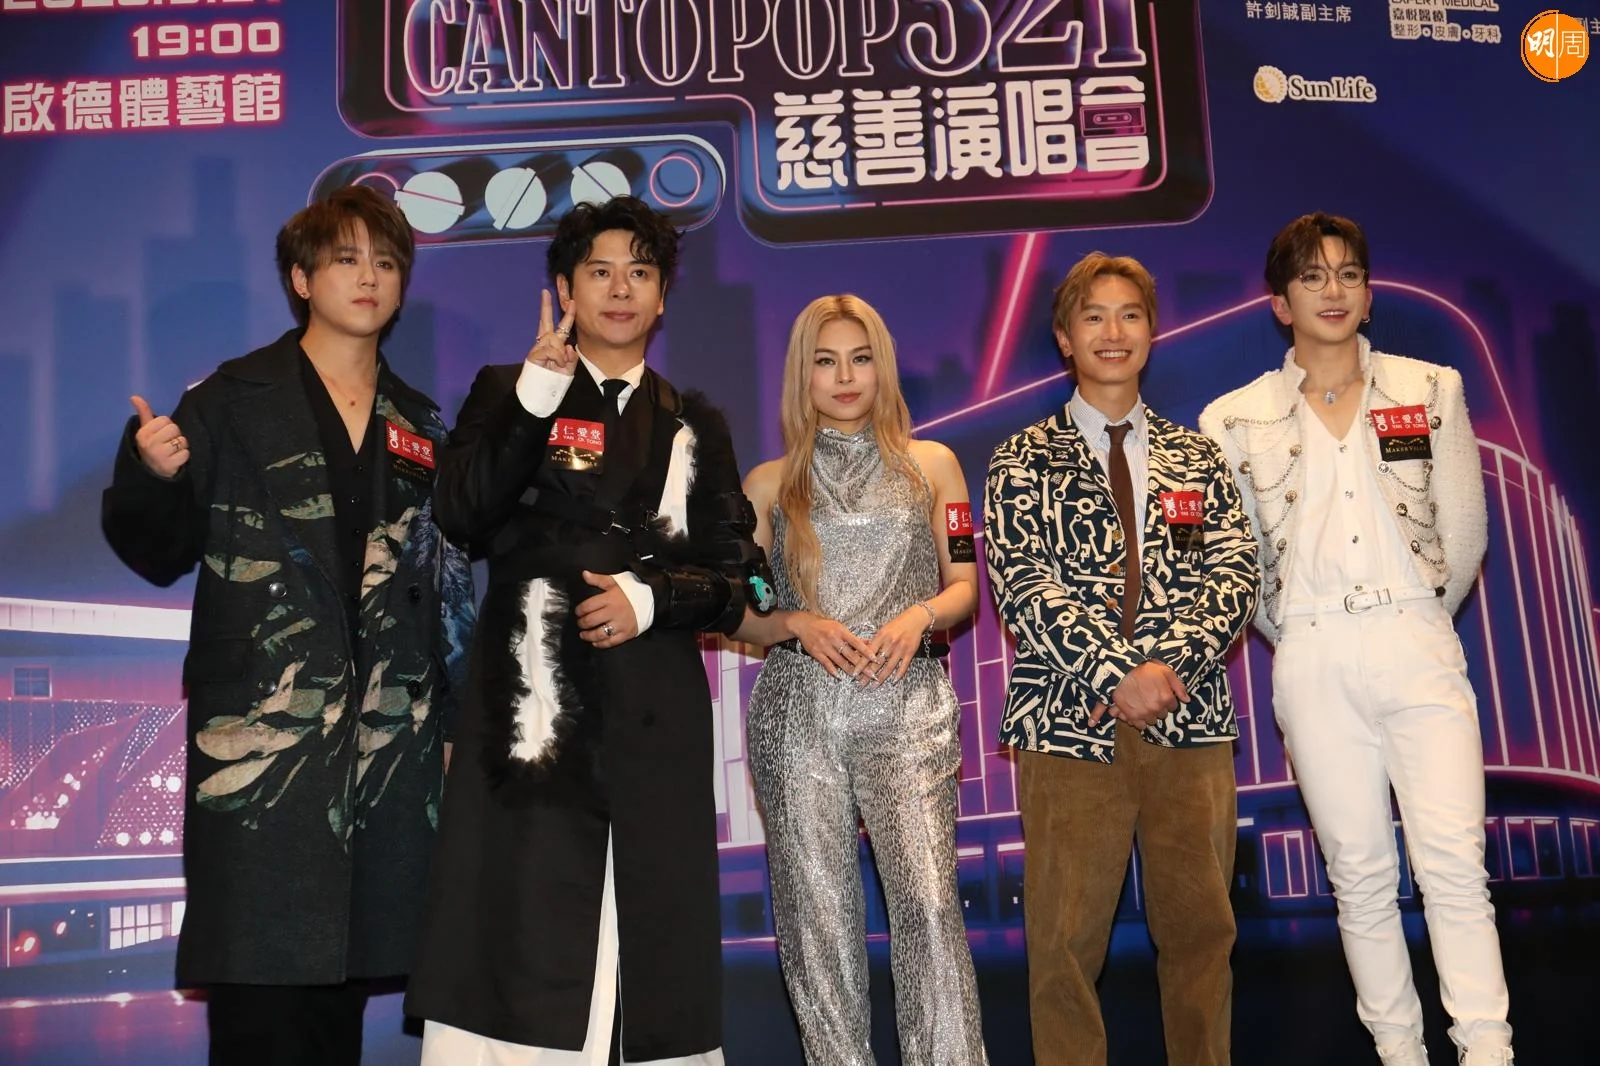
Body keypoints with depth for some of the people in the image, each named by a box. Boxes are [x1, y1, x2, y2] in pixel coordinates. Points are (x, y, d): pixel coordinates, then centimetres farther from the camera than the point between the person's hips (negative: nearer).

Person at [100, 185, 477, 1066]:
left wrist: (451, 719, 8)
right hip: (261, 737, -4)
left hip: (390, 739, 4)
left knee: (347, 977, 8)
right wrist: (152, 478, -20)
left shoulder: (420, 425, 14)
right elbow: (160, 554, 0)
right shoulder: (233, 400, 1)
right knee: (261, 994, -4)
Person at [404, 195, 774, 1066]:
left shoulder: (693, 425, 17)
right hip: (534, 705, -2)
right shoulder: (507, 392, 12)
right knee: (521, 937, -7)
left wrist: (649, 599, -6)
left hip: (654, 715, 2)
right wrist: (532, 401, -14)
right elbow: (464, 516, -5)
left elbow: (736, 576, 11)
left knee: (653, 938, 1)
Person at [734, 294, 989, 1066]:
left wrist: (921, 614, -8)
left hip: (907, 707, -1)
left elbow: (965, 586, 13)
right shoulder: (769, 484, 12)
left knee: (927, 899, -14)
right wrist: (799, 626, -8)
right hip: (799, 710, 1)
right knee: (816, 909, 1)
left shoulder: (931, 466, 13)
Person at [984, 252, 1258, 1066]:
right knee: (1064, 940, 0)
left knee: (1200, 928, 9)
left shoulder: (1196, 459, 16)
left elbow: (1234, 576, 4)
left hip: (1191, 722, 3)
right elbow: (1022, 585, -5)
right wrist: (1115, 674, -16)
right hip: (1070, 723, -2)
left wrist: (1167, 665, -12)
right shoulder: (1024, 461, 7)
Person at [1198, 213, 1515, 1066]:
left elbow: (1463, 529, 10)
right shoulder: (1235, 420, 4)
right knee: (1360, 874, 6)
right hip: (1313, 666, 0)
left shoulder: (1430, 390, 7)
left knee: (1453, 863, -7)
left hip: (1419, 650, 0)